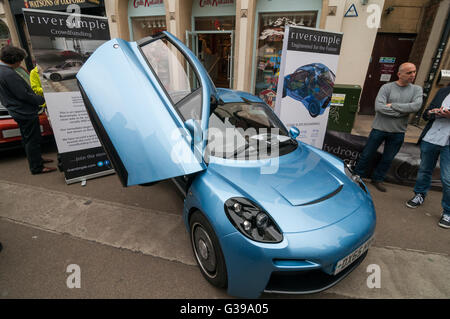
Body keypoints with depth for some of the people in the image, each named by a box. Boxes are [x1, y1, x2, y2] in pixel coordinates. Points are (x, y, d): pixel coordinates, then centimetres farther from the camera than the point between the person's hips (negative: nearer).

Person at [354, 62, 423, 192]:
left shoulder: (417, 89, 3)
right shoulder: (387, 87, -6)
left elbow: (416, 106, -15)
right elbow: (379, 107, -20)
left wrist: (392, 105, -16)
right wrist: (403, 112, -15)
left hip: (398, 132, 3)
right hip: (380, 128, -3)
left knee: (388, 159, 13)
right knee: (367, 155, 8)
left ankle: (377, 179, 31)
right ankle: (357, 175, 25)